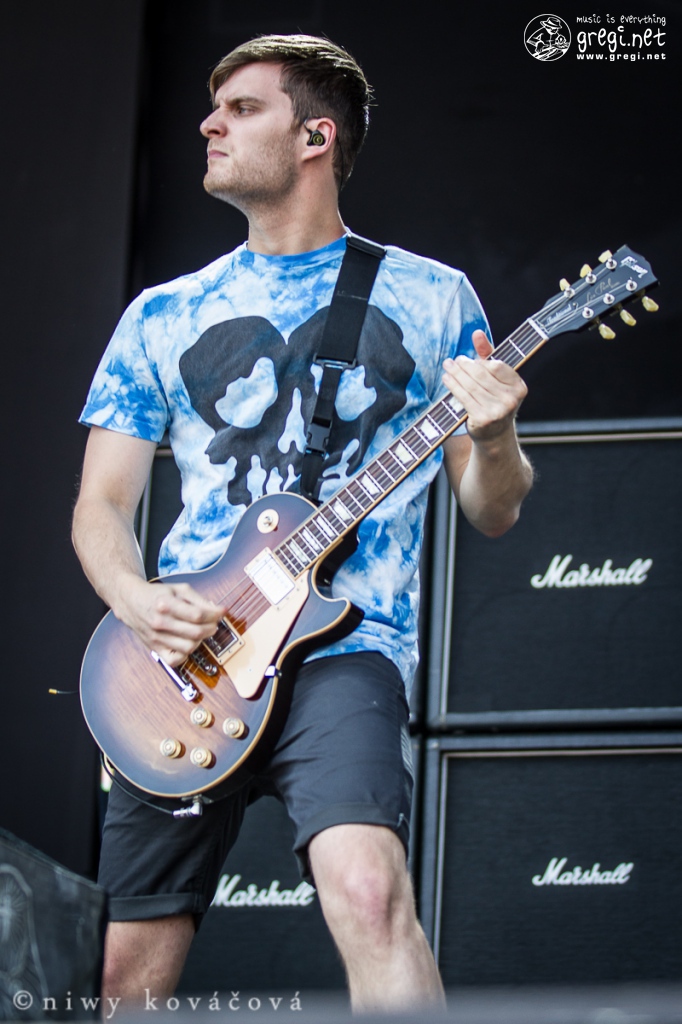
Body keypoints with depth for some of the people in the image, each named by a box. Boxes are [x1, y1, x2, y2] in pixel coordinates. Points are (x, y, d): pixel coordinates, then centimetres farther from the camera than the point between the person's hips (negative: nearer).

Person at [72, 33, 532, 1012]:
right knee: (133, 966, 3)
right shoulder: (163, 317, 14)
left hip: (341, 647, -4)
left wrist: (493, 441, -16)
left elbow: (491, 512, 8)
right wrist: (134, 599, -9)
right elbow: (102, 504, 14)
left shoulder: (429, 299, 7)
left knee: (367, 889, -32)